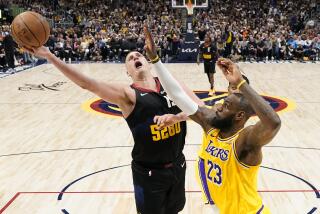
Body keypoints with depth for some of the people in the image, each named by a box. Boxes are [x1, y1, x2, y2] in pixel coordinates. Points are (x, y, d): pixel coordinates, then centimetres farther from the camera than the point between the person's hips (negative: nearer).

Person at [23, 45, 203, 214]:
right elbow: (87, 83, -23)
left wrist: (176, 116, -26)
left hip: (177, 166, 4)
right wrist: (49, 55, -28)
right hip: (149, 173, -4)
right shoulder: (127, 94, -14)